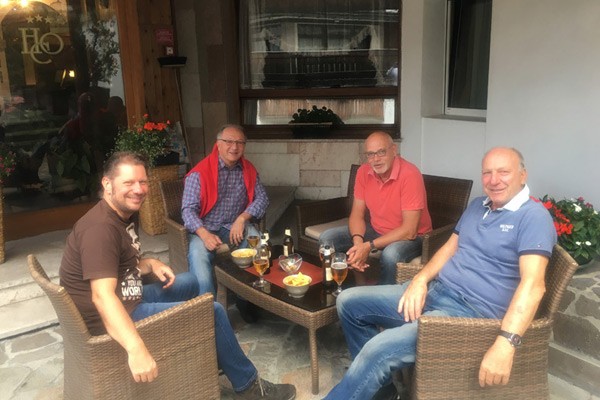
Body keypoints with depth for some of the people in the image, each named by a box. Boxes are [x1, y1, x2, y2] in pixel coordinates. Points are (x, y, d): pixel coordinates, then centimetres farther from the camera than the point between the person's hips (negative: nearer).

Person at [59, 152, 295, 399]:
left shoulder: (125, 215, 7)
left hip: (127, 300, 10)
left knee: (190, 282, 23)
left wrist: (151, 264, 2)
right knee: (213, 312, -9)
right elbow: (102, 296, -37)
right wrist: (136, 349, -48)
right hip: (108, 320, -10)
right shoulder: (100, 228, -25)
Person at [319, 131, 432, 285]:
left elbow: (409, 230, -27)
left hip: (409, 237, -6)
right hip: (376, 230, 6)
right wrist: (358, 242, -23)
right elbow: (357, 214, -2)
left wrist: (369, 246, -30)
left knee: (390, 254, -38)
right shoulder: (364, 172, -7)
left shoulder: (410, 174, -26)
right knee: (327, 238, -7)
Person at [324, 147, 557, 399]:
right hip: (434, 291, 9)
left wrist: (505, 343, -35)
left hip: (471, 311, -9)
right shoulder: (477, 206, 15)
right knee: (349, 302, 5)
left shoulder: (534, 217, -11)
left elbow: (533, 284, -23)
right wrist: (420, 280, -2)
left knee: (378, 349, -27)